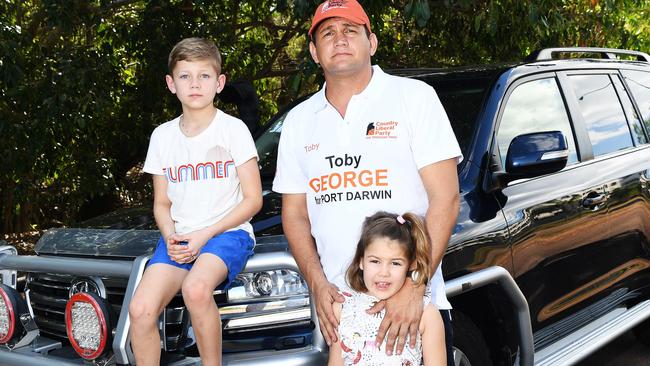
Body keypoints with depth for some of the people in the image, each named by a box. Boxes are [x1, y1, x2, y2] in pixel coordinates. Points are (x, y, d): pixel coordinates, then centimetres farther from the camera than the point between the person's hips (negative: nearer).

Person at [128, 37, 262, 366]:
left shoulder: (233, 129, -1)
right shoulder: (163, 136, 11)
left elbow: (252, 199, -2)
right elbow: (162, 204, 16)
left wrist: (205, 234, -12)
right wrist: (171, 237, -6)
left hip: (228, 232, -4)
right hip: (179, 238, 4)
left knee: (196, 288, -35)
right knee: (140, 309, -21)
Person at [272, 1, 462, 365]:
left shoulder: (415, 96, -3)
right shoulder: (299, 121, 10)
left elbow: (446, 199, -9)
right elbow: (295, 213, 11)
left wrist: (413, 286, -17)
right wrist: (318, 283, -4)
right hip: (338, 305, 4)